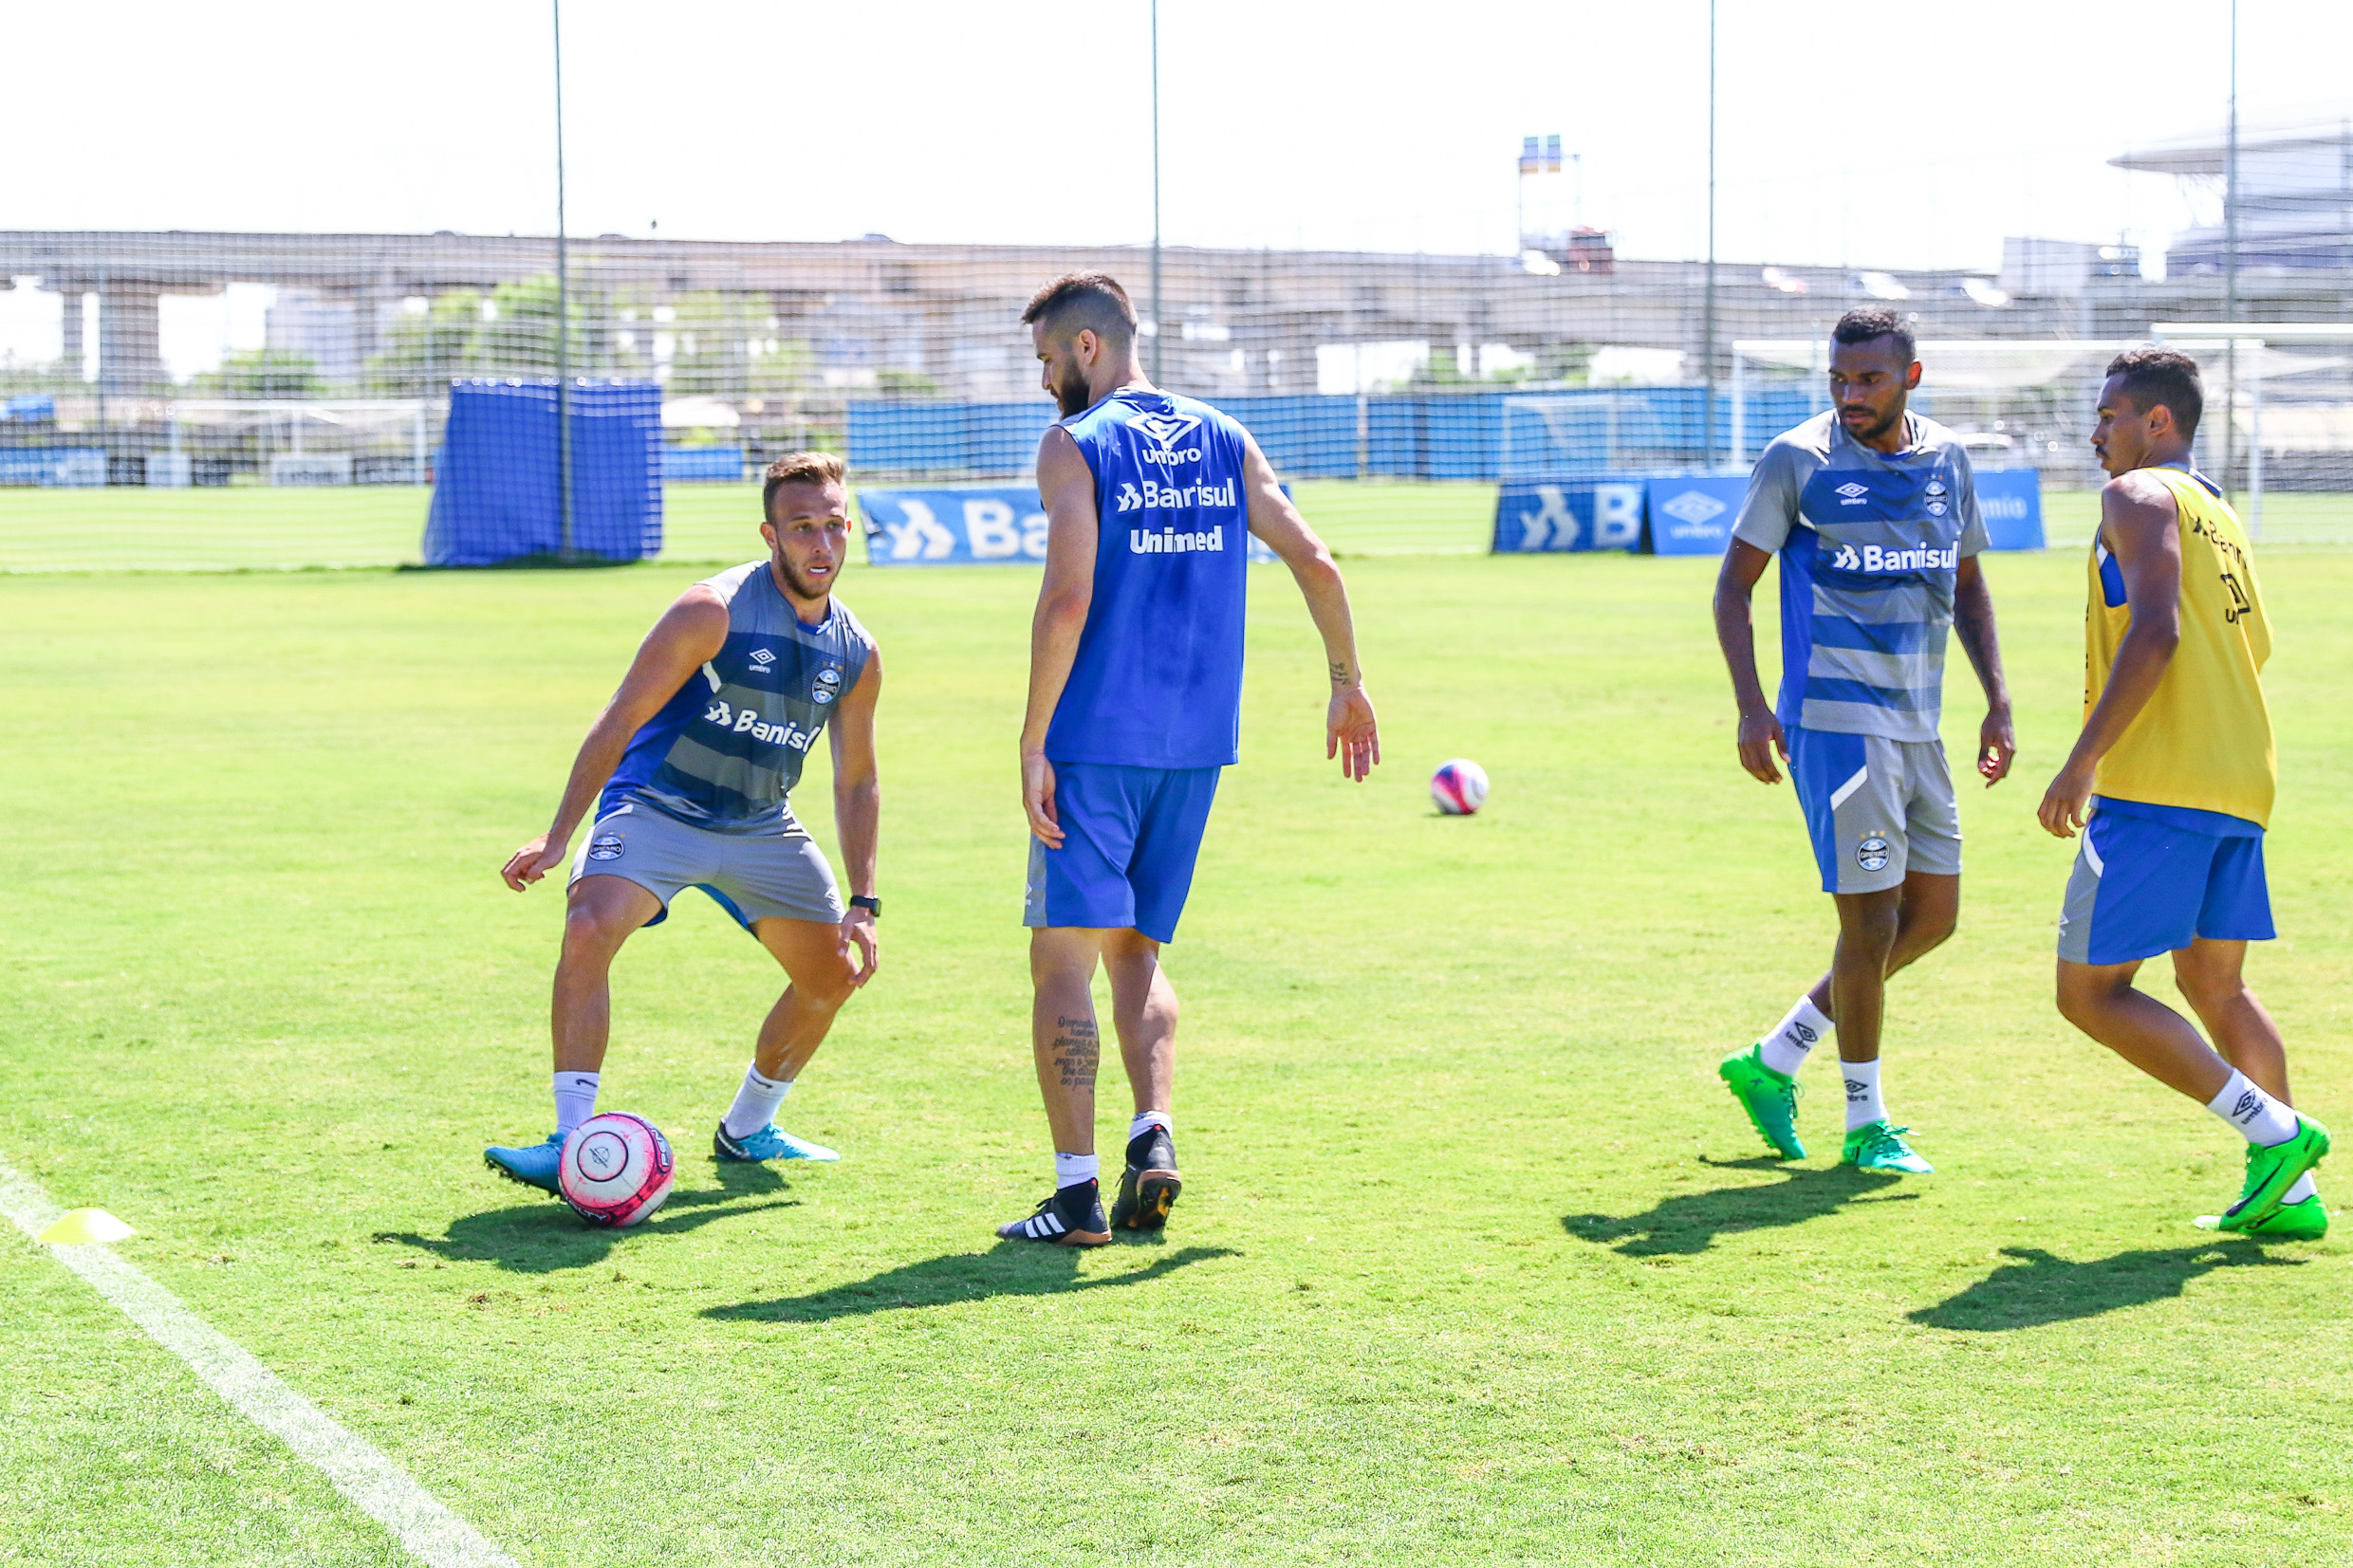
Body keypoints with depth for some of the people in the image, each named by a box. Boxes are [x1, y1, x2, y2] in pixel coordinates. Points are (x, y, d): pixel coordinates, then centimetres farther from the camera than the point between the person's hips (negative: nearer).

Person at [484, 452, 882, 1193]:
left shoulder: (856, 654, -2)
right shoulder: (714, 612, -19)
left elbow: (856, 781, 10)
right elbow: (619, 722, -16)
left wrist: (862, 902, 2)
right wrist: (558, 837, -20)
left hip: (762, 827, 6)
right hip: (656, 806, -6)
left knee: (833, 973, 6)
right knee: (588, 931, -29)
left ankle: (746, 1129, 28)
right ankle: (570, 1144, -27)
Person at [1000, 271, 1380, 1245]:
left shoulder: (1074, 446, -6)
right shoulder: (1222, 441, 11)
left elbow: (1067, 599, -17)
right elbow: (1313, 560, 6)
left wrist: (1033, 744, -14)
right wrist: (1348, 684, 16)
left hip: (1095, 743, -5)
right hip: (1197, 744, 6)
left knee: (1064, 960, 1)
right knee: (1136, 953, 17)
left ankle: (1077, 1194, -4)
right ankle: (1155, 1137, -5)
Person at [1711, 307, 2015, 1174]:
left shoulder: (1946, 459, 9)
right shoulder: (1797, 460, -7)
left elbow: (1967, 585, 20)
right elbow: (1735, 583, -4)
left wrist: (1997, 702, 12)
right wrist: (1750, 705, -14)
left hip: (1918, 723, 7)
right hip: (1836, 718, -7)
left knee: (1932, 914, 10)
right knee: (1870, 922, -7)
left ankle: (1772, 1060, 21)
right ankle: (1865, 1125, 8)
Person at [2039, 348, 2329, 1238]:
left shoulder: (2140, 496, -5)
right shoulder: (2221, 517, 22)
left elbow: (2155, 631, -19)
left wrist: (2083, 761, -20)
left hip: (2158, 787, -9)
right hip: (2240, 783, 9)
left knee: (2090, 993, -4)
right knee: (2213, 985, 17)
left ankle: (2273, 1130, -10)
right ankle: (2291, 1194, 11)